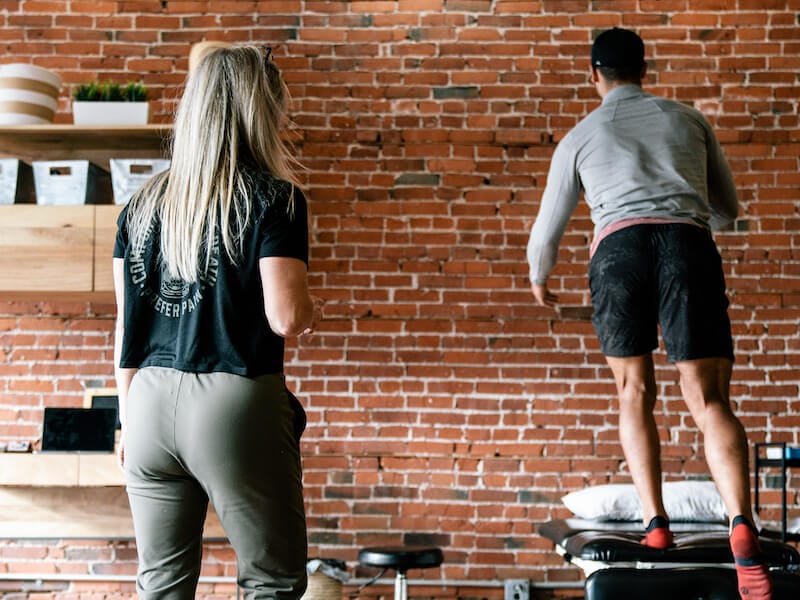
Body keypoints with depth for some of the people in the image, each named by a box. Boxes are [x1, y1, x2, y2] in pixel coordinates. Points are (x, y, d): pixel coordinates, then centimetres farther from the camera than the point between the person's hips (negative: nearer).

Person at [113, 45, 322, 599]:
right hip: (236, 405, -5)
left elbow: (127, 323, 11)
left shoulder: (145, 204, 11)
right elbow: (286, 318, -13)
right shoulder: (272, 199, -5)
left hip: (151, 402, 6)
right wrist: (313, 311, 9)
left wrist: (129, 418, 18)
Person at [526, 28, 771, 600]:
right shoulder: (688, 118, 26)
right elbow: (728, 209, 33)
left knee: (635, 392, 15)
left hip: (619, 247, 0)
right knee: (709, 398, -5)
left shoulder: (580, 136, 23)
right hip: (689, 245, 1)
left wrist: (539, 278, 49)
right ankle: (742, 524, -26)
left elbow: (548, 229, 29)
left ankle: (657, 525, 5)